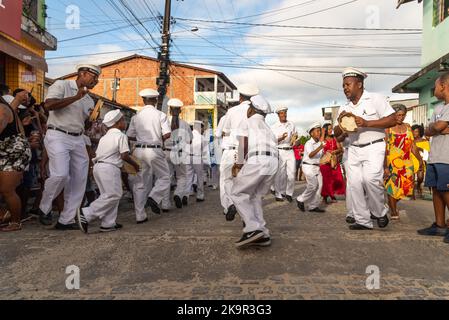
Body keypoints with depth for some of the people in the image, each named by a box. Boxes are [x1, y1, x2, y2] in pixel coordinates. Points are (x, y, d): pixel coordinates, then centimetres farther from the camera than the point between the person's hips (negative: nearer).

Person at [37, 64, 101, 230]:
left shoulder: (89, 101, 19)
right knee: (60, 174, -21)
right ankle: (44, 208, 7)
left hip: (78, 140, 7)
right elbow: (48, 105, -16)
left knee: (79, 180, 1)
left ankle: (66, 220, 10)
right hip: (58, 136, -7)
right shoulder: (61, 85, 0)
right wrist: (75, 97, -16)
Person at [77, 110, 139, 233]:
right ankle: (86, 214, -13)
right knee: (113, 195, -8)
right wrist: (135, 164, 4)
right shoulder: (121, 136, -4)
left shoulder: (104, 137, 22)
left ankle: (108, 224, 12)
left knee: (108, 194, 13)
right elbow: (124, 155, -12)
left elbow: (98, 153, 16)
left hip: (98, 166, 10)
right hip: (109, 167, -10)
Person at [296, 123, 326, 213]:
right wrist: (320, 148, -39)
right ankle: (300, 200, 3)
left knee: (319, 185, 2)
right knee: (313, 185, -14)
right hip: (308, 166, -8)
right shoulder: (309, 143, -12)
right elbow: (310, 155, -28)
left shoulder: (319, 143, 12)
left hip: (316, 167, 8)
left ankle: (313, 206, 8)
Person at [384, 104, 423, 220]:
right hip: (392, 162, -5)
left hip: (406, 162, 5)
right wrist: (386, 167, -18)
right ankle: (393, 211, 13)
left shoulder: (407, 127, 11)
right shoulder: (388, 128, -5)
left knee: (406, 185, 3)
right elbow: (385, 148, -11)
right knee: (392, 185, -1)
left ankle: (392, 203, 30)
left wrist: (420, 159, 8)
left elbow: (413, 146, 14)